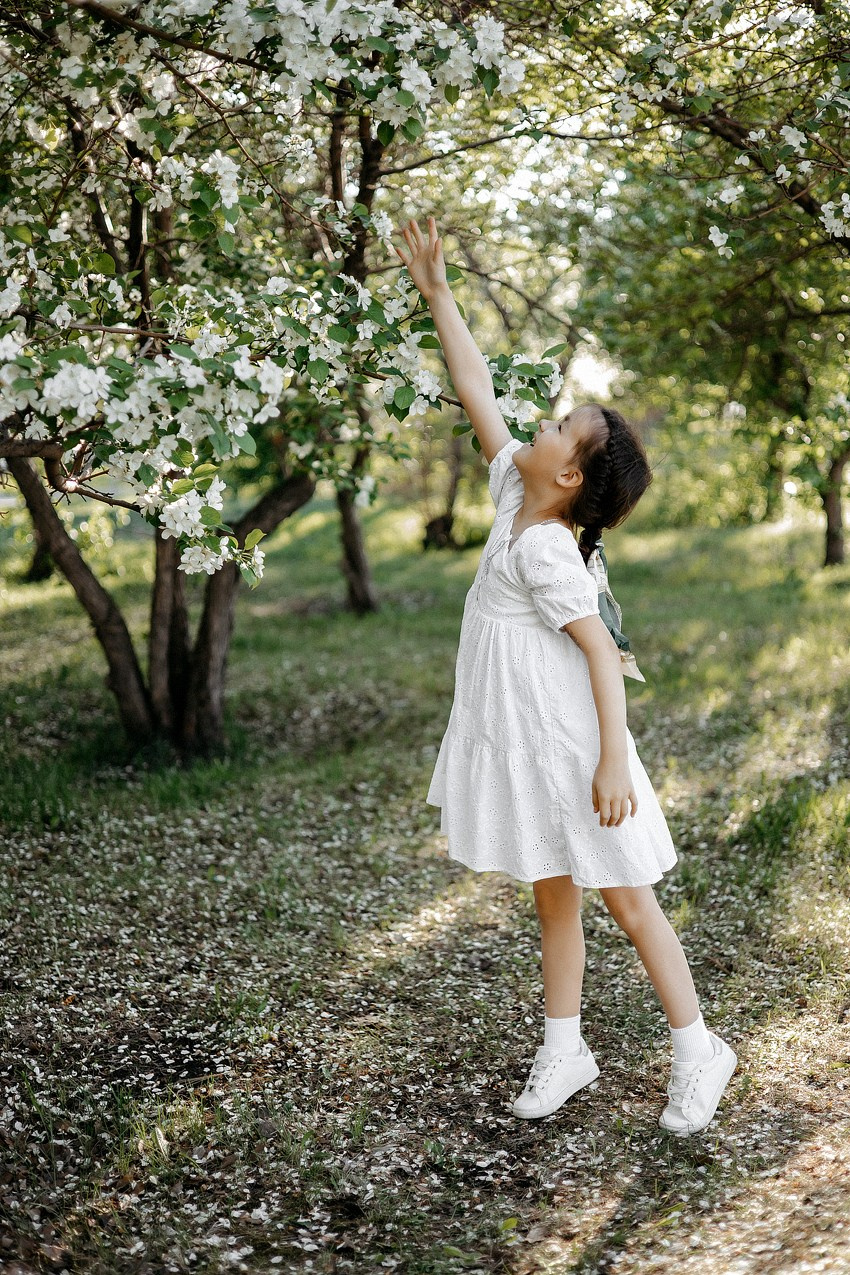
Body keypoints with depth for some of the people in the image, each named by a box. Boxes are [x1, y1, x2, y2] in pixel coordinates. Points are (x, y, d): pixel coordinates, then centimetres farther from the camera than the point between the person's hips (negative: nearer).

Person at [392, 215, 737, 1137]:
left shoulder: (546, 550, -20)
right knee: (552, 899, 15)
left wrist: (613, 765, -27)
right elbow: (475, 392, 10)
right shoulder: (514, 494, 3)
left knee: (627, 903, 2)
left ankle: (697, 1053, 16)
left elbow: (602, 653, -22)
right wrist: (437, 295, 12)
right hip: (522, 747, 8)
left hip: (567, 749, -8)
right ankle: (563, 1052, 27)